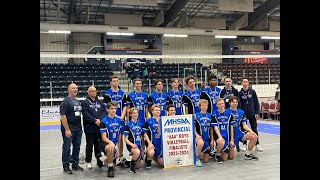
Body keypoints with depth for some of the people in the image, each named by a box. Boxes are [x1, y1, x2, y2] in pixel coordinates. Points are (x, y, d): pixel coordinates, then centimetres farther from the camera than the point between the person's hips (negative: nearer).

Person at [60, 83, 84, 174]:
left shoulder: (78, 101, 14)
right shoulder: (66, 101, -9)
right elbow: (63, 116, -14)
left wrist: (80, 127, 13)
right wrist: (67, 130, -18)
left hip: (78, 129, 7)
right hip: (69, 129, -7)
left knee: (77, 147, 13)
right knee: (67, 148, 0)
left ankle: (75, 164, 24)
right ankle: (66, 167, 9)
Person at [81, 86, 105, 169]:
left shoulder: (99, 102, 16)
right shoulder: (85, 102, -1)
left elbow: (104, 111, 6)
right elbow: (86, 114, -12)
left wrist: (100, 120, -11)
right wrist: (95, 120, -19)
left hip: (99, 127, 5)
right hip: (90, 128, -4)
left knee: (98, 145, 11)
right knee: (90, 145, 1)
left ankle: (99, 161, 20)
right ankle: (88, 161, 12)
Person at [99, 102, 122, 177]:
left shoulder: (118, 119, 1)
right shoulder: (104, 121, -15)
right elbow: (103, 137, -18)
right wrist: (110, 143, -37)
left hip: (114, 144, 6)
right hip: (104, 143, -6)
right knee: (111, 148, -40)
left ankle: (106, 161, 49)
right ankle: (110, 169, -22)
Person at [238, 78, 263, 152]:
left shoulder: (252, 91, 0)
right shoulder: (240, 93, -1)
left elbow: (256, 103, 2)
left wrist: (257, 113, -4)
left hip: (252, 114, 0)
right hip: (243, 114, 0)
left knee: (254, 129, 5)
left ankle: (257, 144, 14)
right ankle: (245, 144, 15)